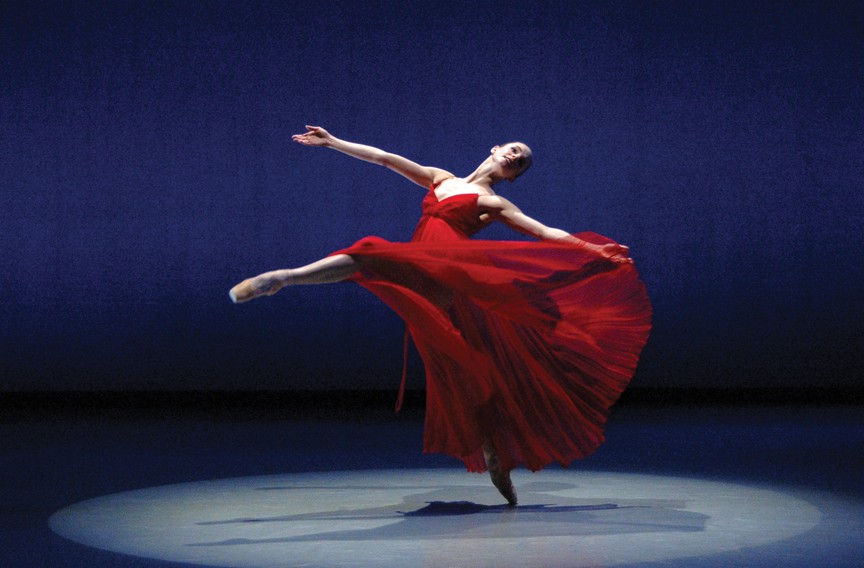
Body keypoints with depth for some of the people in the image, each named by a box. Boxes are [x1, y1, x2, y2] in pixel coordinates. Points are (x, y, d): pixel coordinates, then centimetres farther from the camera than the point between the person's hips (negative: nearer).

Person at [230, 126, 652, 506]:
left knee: (371, 256, -29)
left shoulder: (494, 203, 14)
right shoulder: (441, 179, 26)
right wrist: (332, 142, 27)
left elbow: (546, 233, 10)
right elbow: (385, 158, 27)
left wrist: (594, 249, 0)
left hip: (445, 271, -5)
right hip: (426, 293, 5)